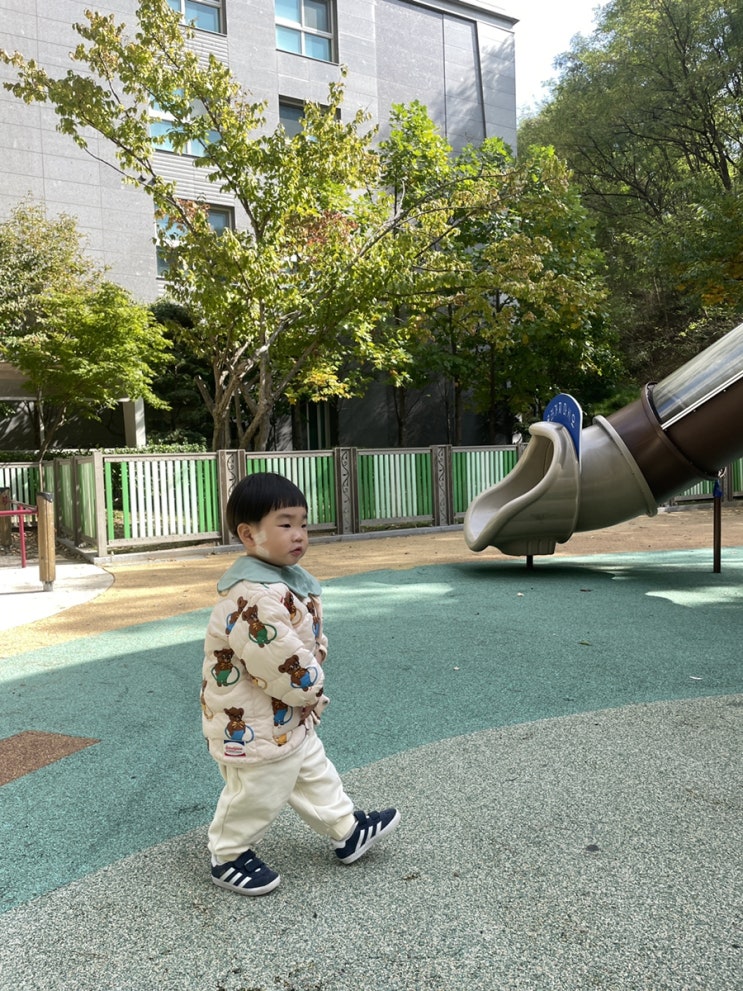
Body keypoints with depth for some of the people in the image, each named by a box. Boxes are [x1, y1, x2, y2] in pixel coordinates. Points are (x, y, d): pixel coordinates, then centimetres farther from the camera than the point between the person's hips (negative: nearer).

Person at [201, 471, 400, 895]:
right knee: (256, 794, 9)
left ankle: (348, 831, 41)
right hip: (253, 725, -10)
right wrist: (312, 688, -13)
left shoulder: (294, 580, 2)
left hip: (294, 717, 10)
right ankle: (230, 858, 31)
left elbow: (315, 640, 11)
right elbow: (284, 664, -32)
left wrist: (312, 693, 1)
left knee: (314, 771, 24)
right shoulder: (254, 598, -33)